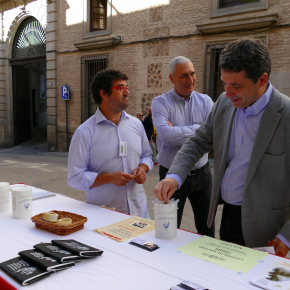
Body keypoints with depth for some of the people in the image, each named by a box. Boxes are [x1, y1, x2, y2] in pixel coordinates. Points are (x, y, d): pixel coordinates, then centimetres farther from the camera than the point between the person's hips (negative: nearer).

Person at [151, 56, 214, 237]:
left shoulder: (205, 101, 1)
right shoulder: (160, 103, -8)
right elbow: (166, 135, -25)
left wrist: (178, 133, -18)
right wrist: (198, 128, -14)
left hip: (201, 173, 3)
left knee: (207, 229, 19)